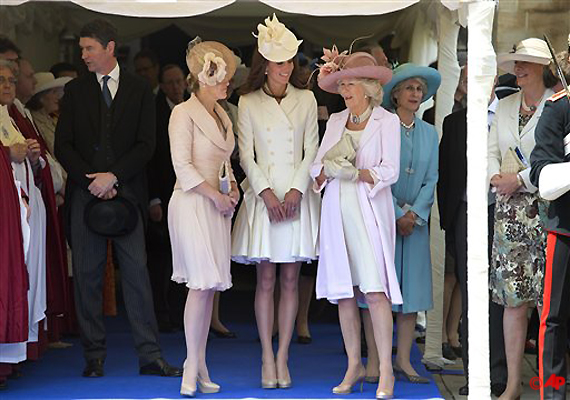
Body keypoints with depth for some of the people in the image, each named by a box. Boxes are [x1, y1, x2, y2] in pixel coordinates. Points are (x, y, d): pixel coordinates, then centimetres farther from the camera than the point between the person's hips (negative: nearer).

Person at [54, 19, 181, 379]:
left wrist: (113, 177, -11)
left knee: (136, 271, -4)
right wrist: (91, 179, -7)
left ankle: (150, 356, -2)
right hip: (85, 193, 2)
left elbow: (146, 145, 1)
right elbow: (63, 145, 6)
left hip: (126, 190, -2)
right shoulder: (75, 91, 11)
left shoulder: (139, 90, 7)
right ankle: (94, 356, 8)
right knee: (87, 274, 2)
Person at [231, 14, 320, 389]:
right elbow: (246, 155, 1)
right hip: (263, 195, -1)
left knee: (290, 279, 1)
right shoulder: (248, 103, 4)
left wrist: (296, 190, -9)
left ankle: (282, 357, 6)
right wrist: (267, 192, -11)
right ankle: (268, 359, 4)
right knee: (266, 279, -1)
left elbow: (311, 150, 4)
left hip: (297, 196, 1)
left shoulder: (306, 99, 7)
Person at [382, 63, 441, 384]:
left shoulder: (430, 133, 12)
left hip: (416, 221, 4)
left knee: (412, 289, 1)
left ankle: (404, 360, 5)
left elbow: (431, 180, 8)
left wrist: (414, 215, -6)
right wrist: (397, 214, -10)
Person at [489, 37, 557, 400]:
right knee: (514, 298, 4)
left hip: (546, 205, -5)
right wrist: (497, 177, -3)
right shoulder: (505, 106, 16)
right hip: (510, 210, 5)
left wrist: (520, 180, -12)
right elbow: (490, 150, 17)